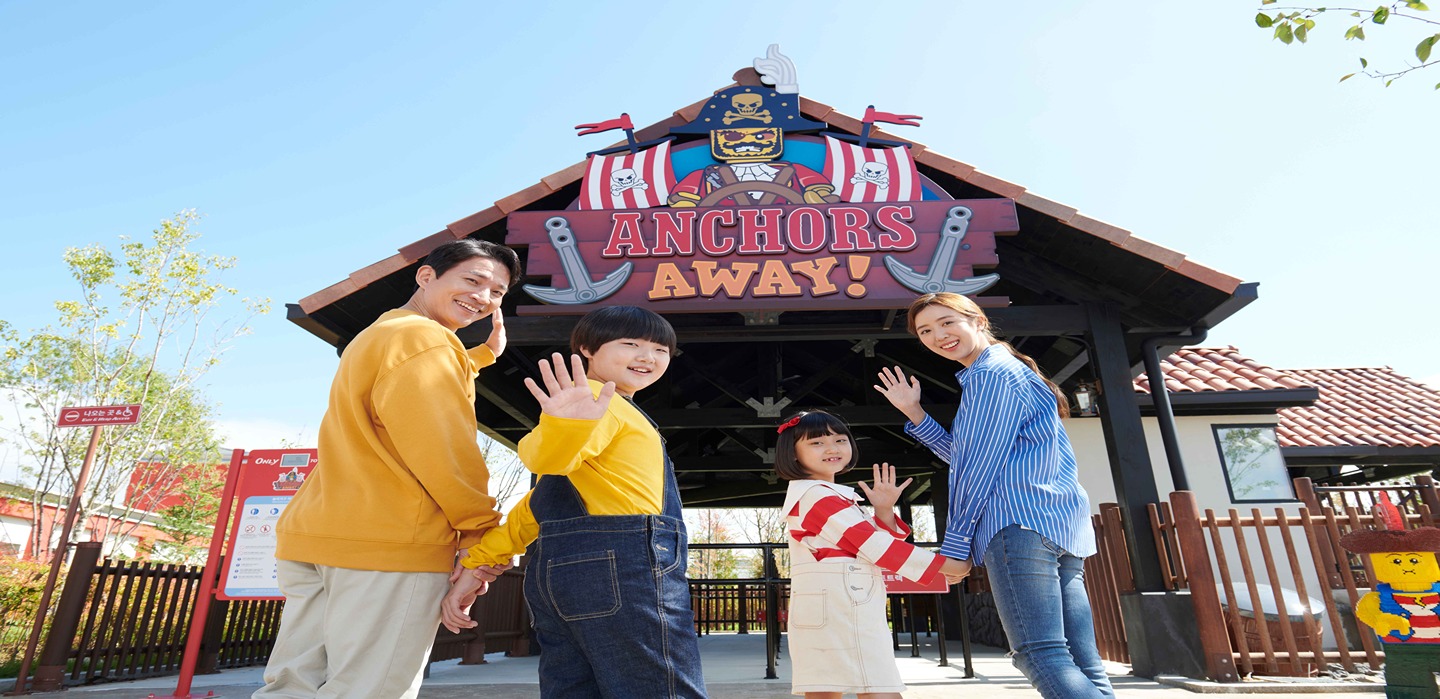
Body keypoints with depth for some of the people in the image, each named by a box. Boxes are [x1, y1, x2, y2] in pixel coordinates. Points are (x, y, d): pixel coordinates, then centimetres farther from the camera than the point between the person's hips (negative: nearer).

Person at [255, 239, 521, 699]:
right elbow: (444, 452, -16)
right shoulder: (422, 337, -10)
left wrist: (486, 353, 30)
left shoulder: (377, 336, 22)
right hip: (391, 543, -10)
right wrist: (482, 533, -7)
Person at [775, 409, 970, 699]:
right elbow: (872, 545, -14)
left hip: (826, 615, 10)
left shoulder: (831, 497, 23)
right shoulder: (816, 495, -9)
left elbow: (870, 547, 17)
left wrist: (885, 511, 0)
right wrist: (945, 565, -7)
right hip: (841, 610, -10)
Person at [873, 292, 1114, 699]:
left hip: (1021, 521, -10)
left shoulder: (989, 374, -3)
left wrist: (955, 543, -5)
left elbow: (979, 465, -8)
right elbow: (963, 457, 27)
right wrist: (914, 413, 22)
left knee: (1041, 655, -13)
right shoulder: (1008, 369, 28)